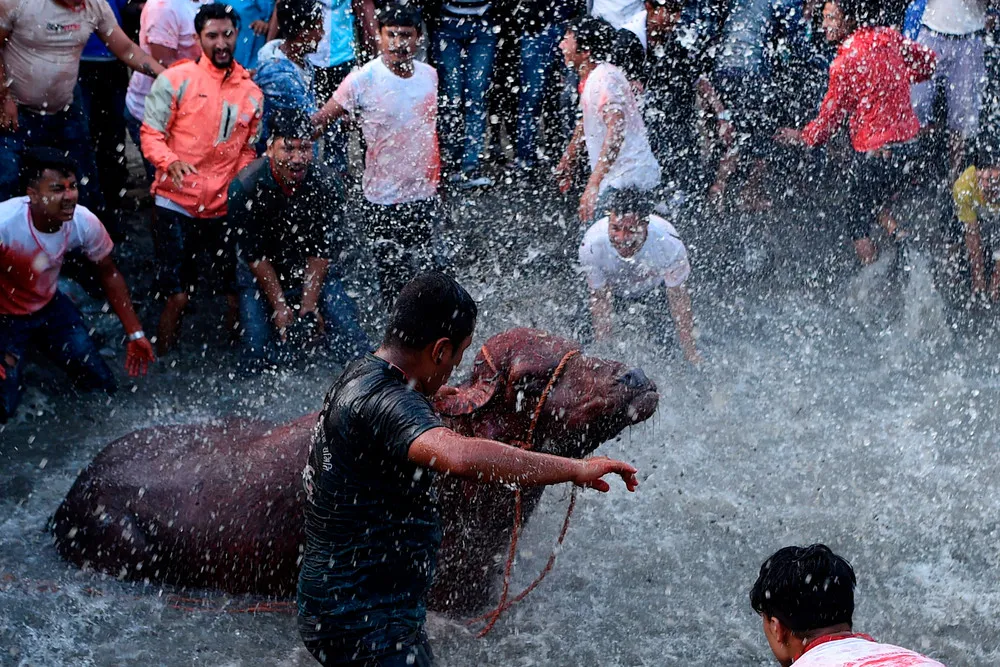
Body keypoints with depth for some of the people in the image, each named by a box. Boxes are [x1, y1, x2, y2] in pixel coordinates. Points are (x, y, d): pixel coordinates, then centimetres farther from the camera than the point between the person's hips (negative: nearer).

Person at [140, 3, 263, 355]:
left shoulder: (252, 92, 10)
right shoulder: (175, 80, -1)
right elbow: (151, 134, -3)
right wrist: (171, 162, -22)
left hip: (225, 207, 3)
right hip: (177, 203, -3)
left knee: (238, 291, 3)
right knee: (178, 296, -4)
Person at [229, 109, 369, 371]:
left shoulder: (327, 185, -18)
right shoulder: (244, 187, -24)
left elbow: (321, 252, -10)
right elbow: (254, 255, -16)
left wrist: (309, 303, -14)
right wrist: (280, 307, -17)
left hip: (313, 273, 2)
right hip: (261, 278, -1)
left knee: (352, 342, -11)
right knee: (259, 358, -8)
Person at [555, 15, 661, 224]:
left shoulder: (605, 79, -20)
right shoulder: (590, 77, 11)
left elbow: (616, 132, -32)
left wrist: (593, 184, -38)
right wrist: (568, 157, 37)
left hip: (627, 178, -10)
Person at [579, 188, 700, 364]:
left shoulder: (669, 244, -40)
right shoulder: (591, 246, -38)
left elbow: (678, 298, -24)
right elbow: (601, 298, -23)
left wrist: (690, 352, -20)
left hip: (655, 287, -1)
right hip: (612, 288, 1)